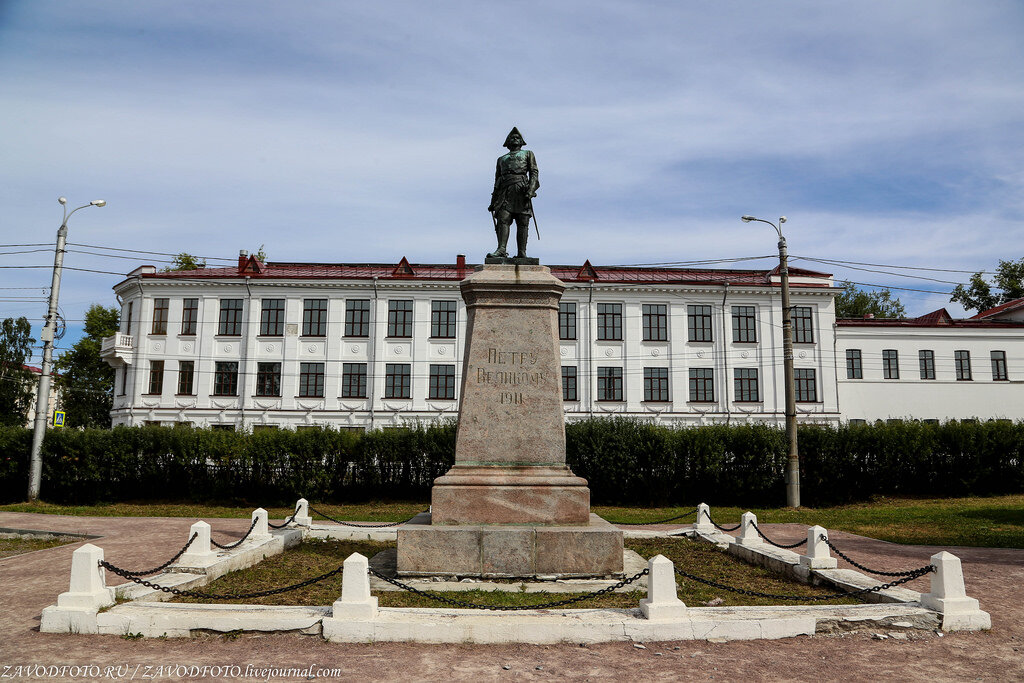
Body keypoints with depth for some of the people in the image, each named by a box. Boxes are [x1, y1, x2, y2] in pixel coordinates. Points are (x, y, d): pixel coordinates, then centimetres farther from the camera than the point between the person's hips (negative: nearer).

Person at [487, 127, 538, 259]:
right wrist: (493, 202, 16)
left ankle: (522, 253, -11)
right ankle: (501, 250, -24)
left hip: (521, 190, -3)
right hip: (505, 191, 3)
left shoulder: (528, 154, 21)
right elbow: (497, 182, 26)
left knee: (522, 223, -8)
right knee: (502, 220, -14)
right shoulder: (501, 159, 30)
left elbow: (534, 173, 7)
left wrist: (530, 190, -11)